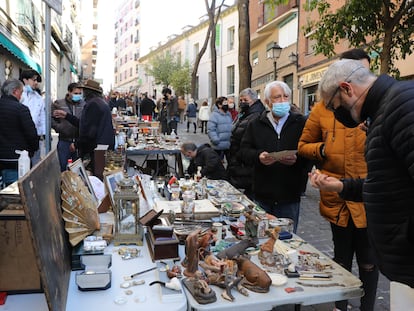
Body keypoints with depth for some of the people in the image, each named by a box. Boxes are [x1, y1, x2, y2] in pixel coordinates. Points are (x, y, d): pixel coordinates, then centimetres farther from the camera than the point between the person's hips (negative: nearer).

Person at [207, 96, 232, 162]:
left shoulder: (229, 114, 12)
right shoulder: (214, 115, -12)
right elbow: (210, 130, -18)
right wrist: (216, 140, -25)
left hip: (229, 145, 7)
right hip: (219, 146, -7)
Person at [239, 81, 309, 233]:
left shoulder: (301, 123, 2)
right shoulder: (255, 124, 8)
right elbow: (244, 151, 2)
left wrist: (297, 159, -23)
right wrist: (258, 157, -17)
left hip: (289, 198, -1)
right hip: (262, 195, 2)